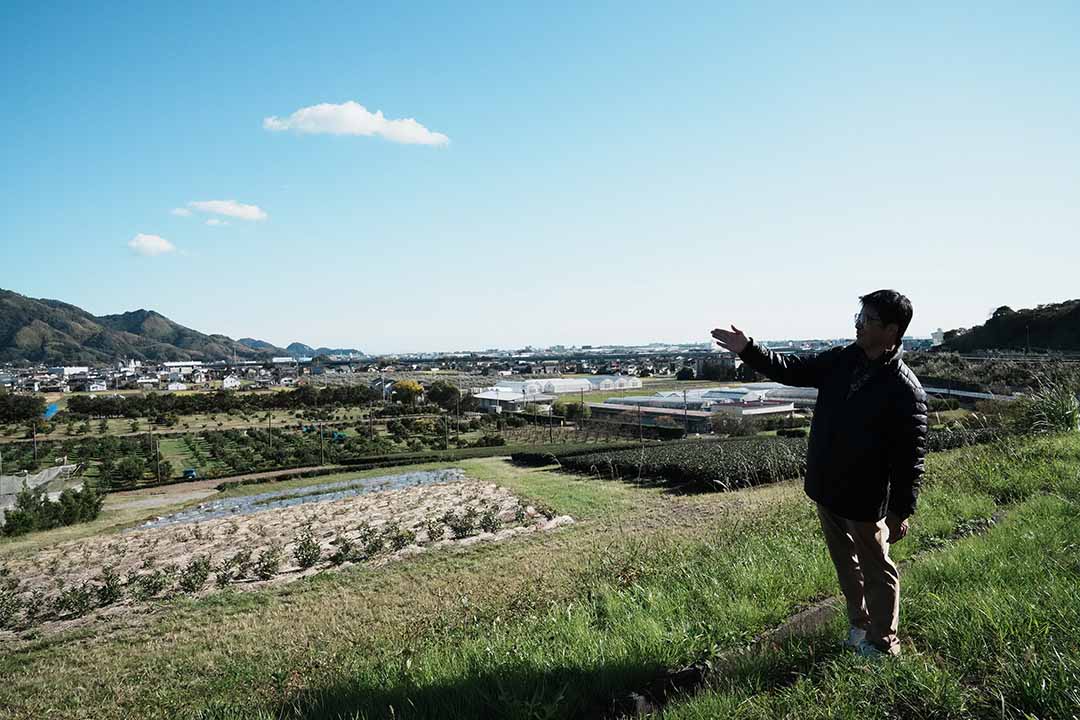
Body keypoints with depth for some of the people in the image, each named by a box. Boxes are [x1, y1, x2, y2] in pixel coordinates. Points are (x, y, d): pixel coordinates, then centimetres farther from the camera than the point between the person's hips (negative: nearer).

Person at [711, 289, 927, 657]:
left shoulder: (906, 390, -21)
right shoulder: (841, 361, -1)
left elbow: (910, 457, -19)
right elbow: (793, 370, 8)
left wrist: (901, 511, -17)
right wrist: (748, 350, -3)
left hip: (865, 499, -7)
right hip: (826, 489, 7)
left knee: (876, 569, 12)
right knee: (845, 564, 23)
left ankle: (882, 643, 30)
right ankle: (860, 626, 42)